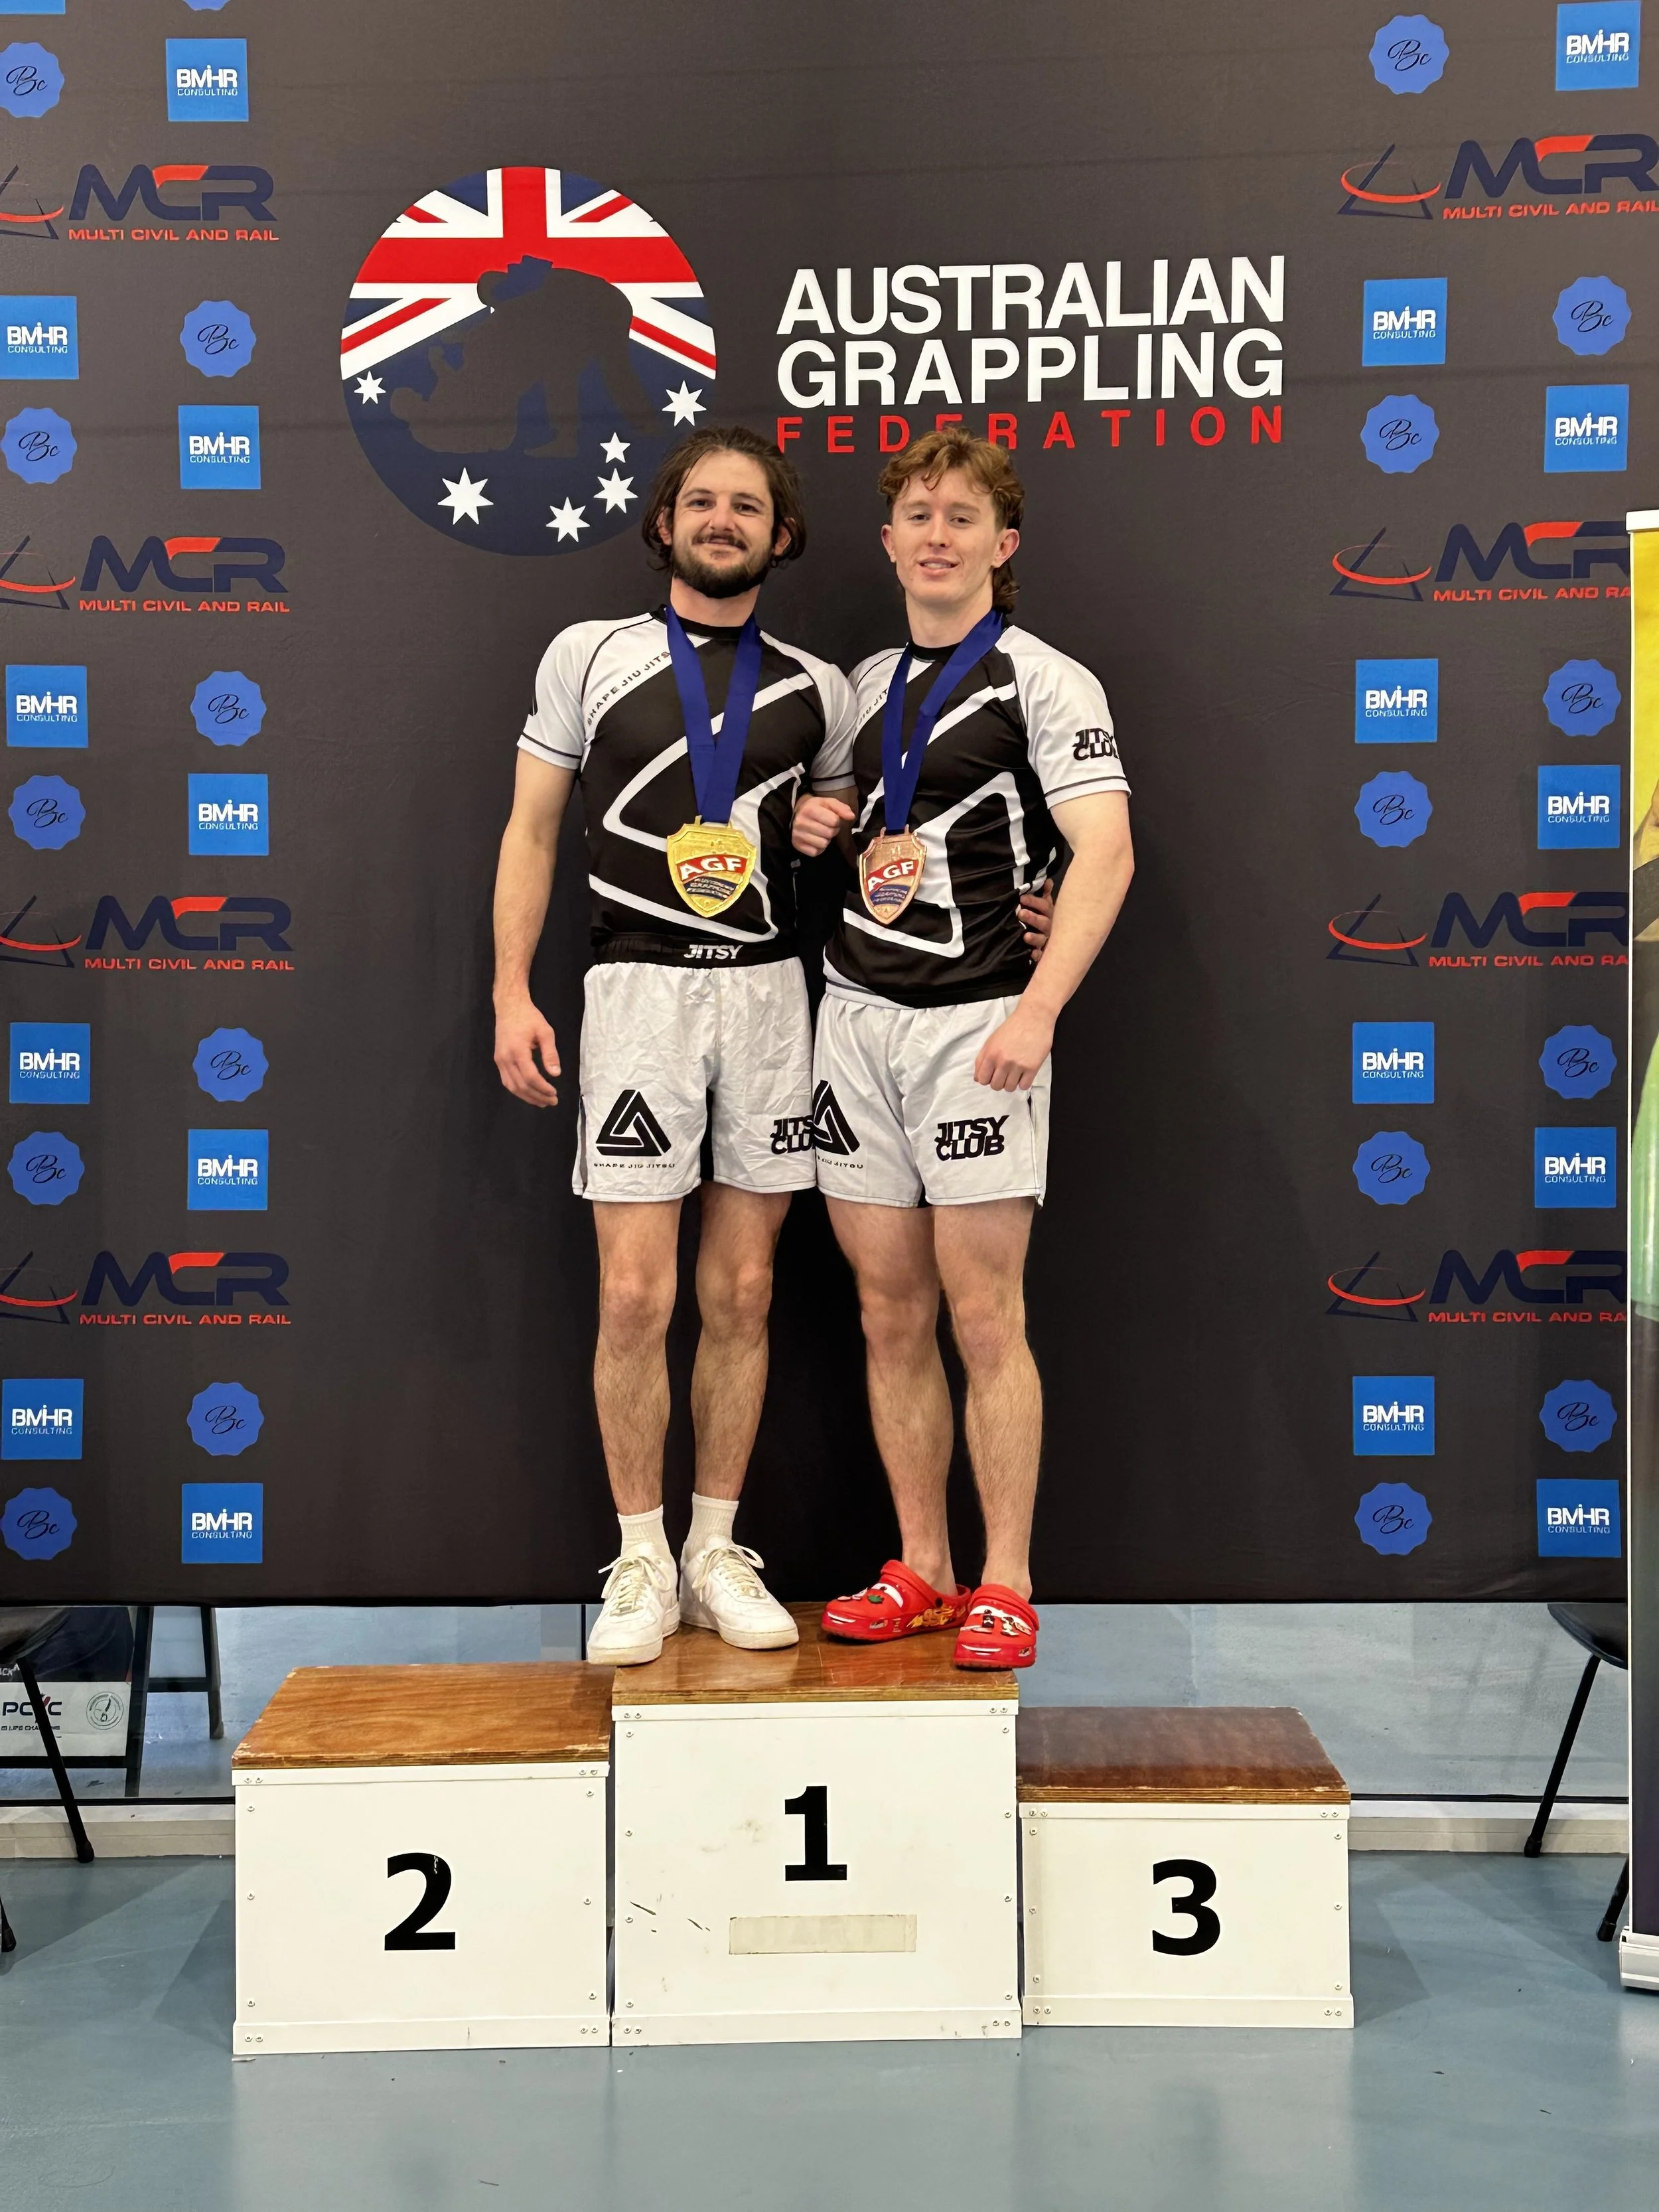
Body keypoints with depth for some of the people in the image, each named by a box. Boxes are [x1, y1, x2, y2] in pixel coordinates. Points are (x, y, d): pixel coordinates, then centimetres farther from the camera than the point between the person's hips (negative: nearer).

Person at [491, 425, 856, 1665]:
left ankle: (719, 1552, 16)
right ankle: (641, 1562, 9)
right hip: (640, 989, -2)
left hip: (770, 993, 2)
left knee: (743, 1293, 5)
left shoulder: (817, 691, 10)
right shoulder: (589, 656, 5)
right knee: (635, 1293, -5)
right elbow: (533, 831, 5)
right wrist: (512, 991, -4)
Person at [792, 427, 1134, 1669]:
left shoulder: (1045, 682, -4)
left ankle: (1006, 1588, 6)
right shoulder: (862, 685, 16)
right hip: (855, 1012, 6)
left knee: (986, 1318, -4)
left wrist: (1037, 1010, -25)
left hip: (974, 1024, -6)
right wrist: (817, 827, 6)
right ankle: (920, 1572, 18)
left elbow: (1105, 852, -14)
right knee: (891, 1314, 8)